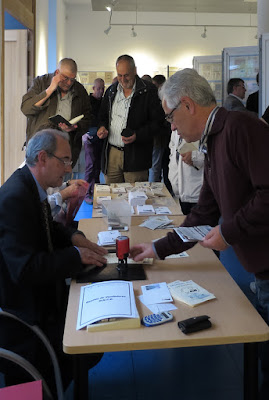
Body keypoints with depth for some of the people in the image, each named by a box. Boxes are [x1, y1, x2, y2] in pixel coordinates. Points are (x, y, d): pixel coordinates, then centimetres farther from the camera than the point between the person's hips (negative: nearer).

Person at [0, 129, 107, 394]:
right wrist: (76, 255, -22)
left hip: (40, 290, 10)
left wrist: (72, 236, 1)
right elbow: (25, 269, -31)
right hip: (24, 309, -10)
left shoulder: (30, 185, 2)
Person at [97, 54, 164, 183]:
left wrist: (137, 135, -17)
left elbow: (157, 121, -5)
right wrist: (102, 126, 3)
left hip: (135, 156, -4)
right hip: (111, 153, 4)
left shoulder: (148, 90, -2)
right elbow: (103, 116, 26)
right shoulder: (111, 90, 15)